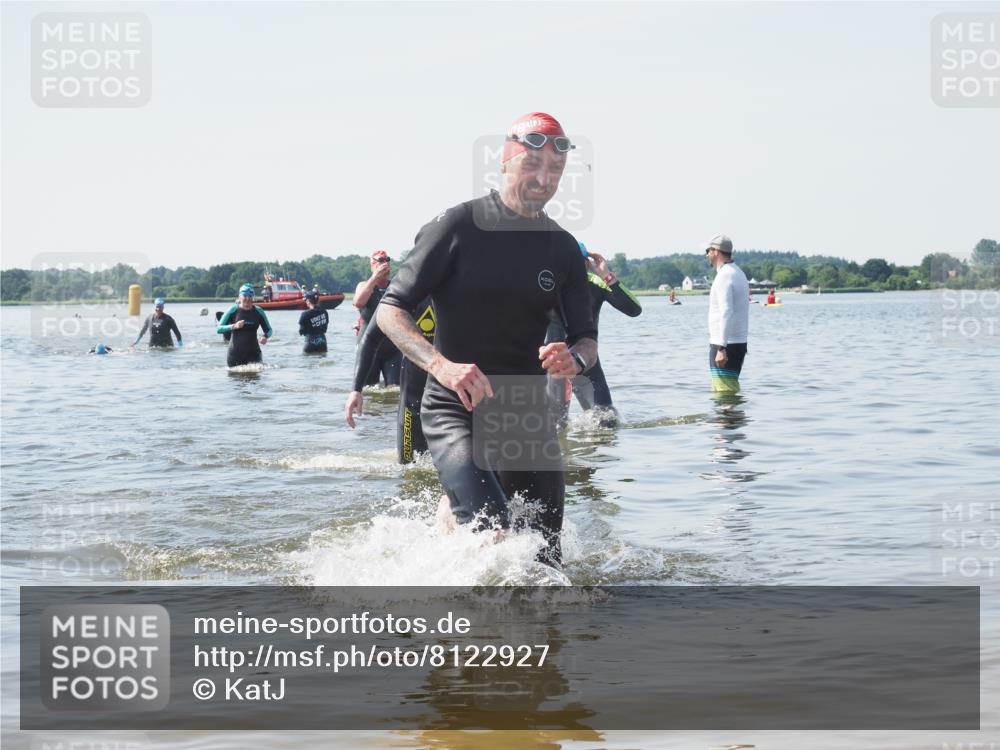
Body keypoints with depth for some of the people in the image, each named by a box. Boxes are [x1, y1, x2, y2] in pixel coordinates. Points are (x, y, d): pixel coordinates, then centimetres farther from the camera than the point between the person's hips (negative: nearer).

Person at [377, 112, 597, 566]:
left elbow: (586, 337, 10)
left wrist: (574, 358, -17)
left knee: (545, 564, 8)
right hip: (455, 410, -5)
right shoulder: (459, 226, -8)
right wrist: (441, 365, -28)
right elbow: (391, 310, -10)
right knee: (490, 530, -28)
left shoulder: (563, 249, 7)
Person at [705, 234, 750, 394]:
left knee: (724, 392, -10)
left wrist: (721, 348, -26)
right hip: (740, 342, 10)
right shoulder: (739, 273, 16)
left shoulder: (724, 276, -15)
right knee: (732, 390, 13)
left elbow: (726, 314, -23)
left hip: (725, 344, -10)